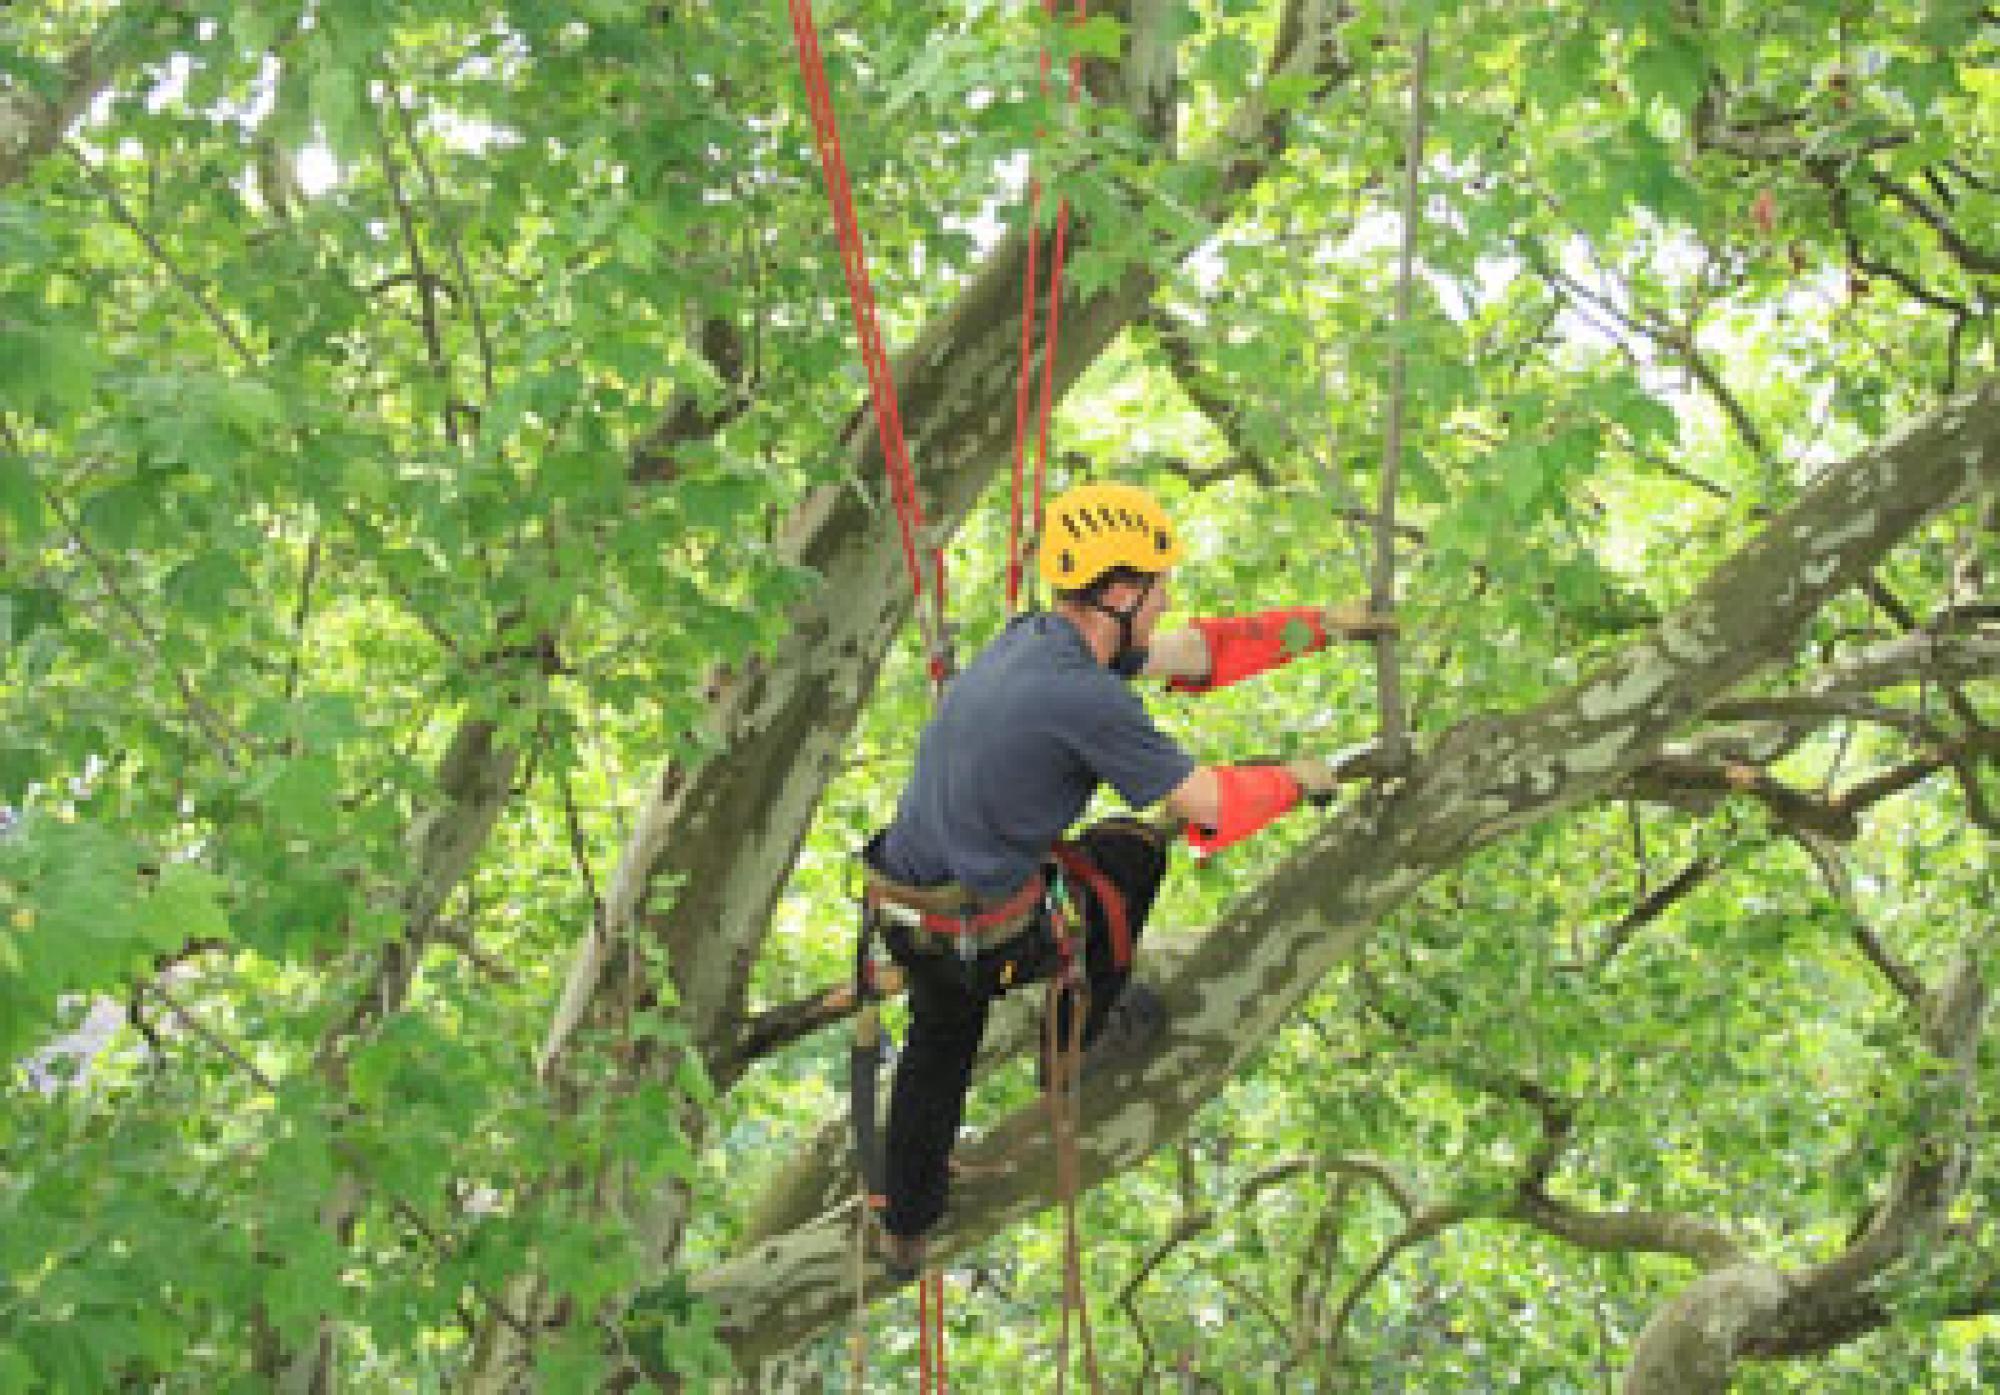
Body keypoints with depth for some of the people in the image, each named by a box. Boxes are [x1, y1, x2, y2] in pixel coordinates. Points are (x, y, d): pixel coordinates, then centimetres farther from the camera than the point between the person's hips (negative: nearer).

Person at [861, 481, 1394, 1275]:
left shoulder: (1037, 637, 4)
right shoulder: (1085, 697, -23)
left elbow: (1194, 654, 14)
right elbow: (1208, 807, -15)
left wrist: (1321, 625, 18)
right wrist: (1297, 781, 4)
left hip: (901, 916, 7)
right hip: (989, 937, -7)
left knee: (941, 1033, 35)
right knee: (1133, 850, 18)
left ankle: (904, 1227, 43)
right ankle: (1077, 1042, 35)